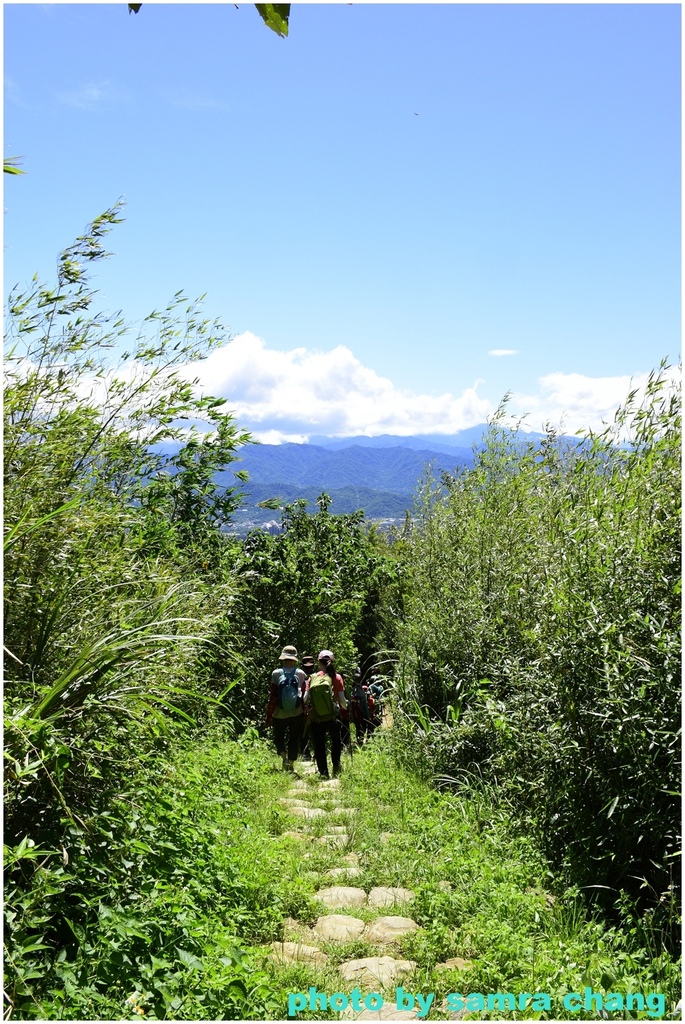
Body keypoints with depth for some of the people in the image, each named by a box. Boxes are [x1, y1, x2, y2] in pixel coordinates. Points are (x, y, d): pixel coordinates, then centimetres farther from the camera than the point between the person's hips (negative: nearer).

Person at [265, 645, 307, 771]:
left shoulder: (276, 673, -8)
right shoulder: (301, 674, -4)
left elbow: (273, 696, -7)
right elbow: (304, 696, -1)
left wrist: (269, 714, 0)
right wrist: (304, 713, 9)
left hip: (279, 714, -1)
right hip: (297, 714, 1)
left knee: (279, 738, 16)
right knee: (294, 740, 13)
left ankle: (284, 757, -6)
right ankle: (291, 764, 14)